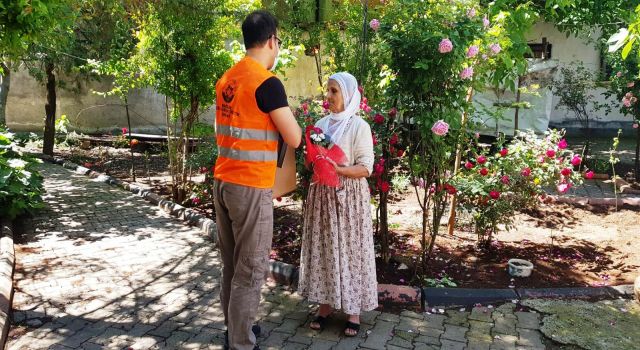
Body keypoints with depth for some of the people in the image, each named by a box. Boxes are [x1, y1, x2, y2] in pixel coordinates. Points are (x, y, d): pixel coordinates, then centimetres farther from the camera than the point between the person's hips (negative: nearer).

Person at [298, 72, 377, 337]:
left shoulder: (359, 126, -7)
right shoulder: (322, 124, 10)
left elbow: (365, 168, -10)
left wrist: (336, 169, -22)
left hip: (349, 196, -5)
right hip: (322, 195, 5)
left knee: (349, 249, 1)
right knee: (324, 248, 8)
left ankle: (353, 309, 13)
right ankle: (325, 303, 20)